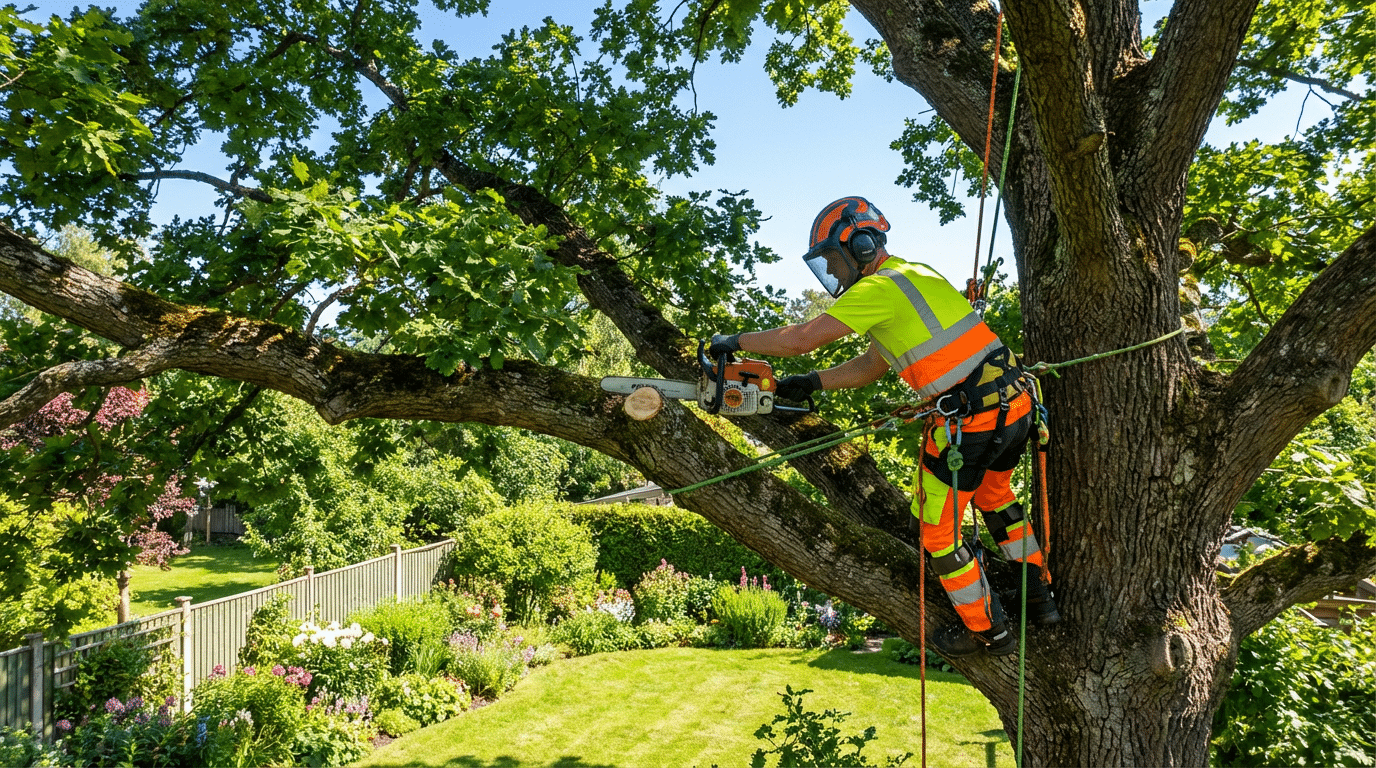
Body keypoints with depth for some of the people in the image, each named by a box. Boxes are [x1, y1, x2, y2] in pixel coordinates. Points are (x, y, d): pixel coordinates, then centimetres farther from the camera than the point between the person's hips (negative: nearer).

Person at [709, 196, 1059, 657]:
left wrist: (735, 341, -1)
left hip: (972, 419, -10)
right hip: (1016, 400, 10)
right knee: (993, 493, 31)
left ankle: (987, 632, 22)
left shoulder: (881, 288, -13)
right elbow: (872, 365, 21)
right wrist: (811, 383, 15)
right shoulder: (911, 277, 18)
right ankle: (1040, 598, 42)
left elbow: (800, 339, -14)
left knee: (938, 529, 7)